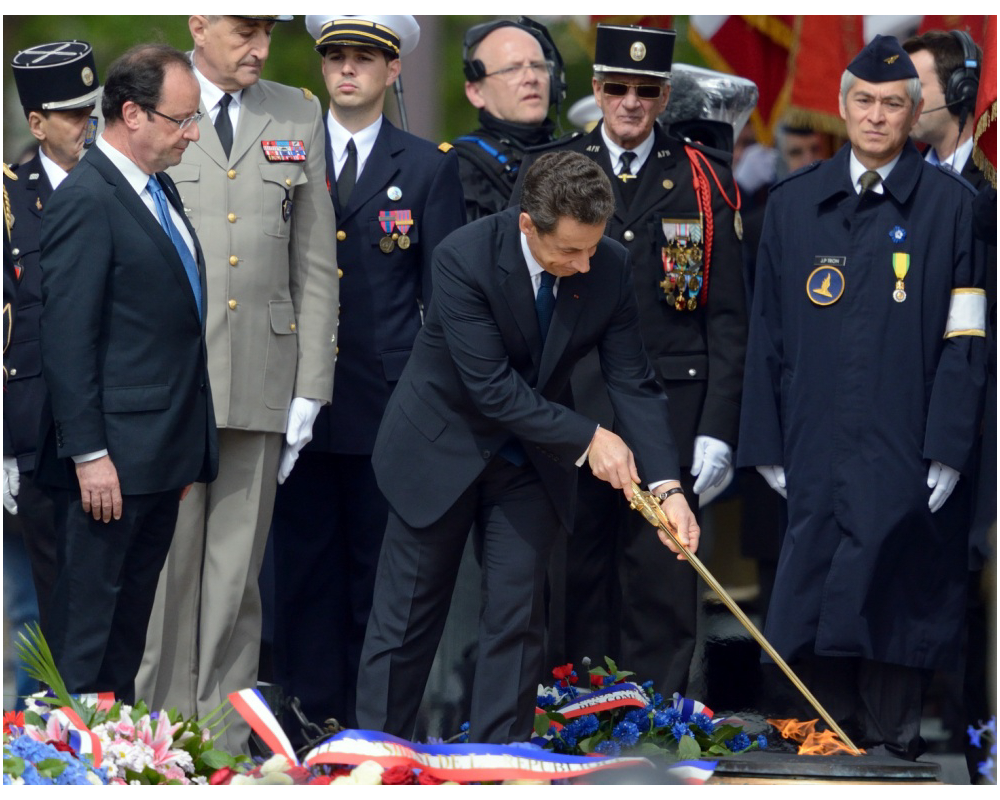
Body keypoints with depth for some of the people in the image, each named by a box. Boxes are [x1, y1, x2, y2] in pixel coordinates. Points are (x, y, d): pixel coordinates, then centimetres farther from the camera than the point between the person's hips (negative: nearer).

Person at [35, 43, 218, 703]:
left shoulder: (159, 189, 15)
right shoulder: (86, 199, -14)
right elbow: (67, 340, -17)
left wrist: (189, 447, 17)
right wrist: (88, 455, -20)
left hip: (163, 452, 9)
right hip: (112, 460, -9)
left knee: (131, 616, 13)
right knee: (86, 619, -4)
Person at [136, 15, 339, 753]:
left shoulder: (298, 118, 10)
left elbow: (316, 264, 10)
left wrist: (310, 390, 3)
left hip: (261, 378, 2)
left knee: (235, 572, 3)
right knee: (164, 561, -4)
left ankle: (224, 745, 6)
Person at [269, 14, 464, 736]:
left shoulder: (430, 167, 7)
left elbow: (445, 289, 5)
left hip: (389, 398, -1)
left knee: (380, 560, 2)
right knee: (305, 557, 2)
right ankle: (309, 702, 7)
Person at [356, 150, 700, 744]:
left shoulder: (610, 267, -15)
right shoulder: (465, 257, -28)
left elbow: (634, 382, -12)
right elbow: (492, 387, -28)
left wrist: (668, 487, -23)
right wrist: (587, 438, -28)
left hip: (532, 459, 3)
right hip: (442, 445, -3)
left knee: (518, 617, 1)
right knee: (408, 618, 5)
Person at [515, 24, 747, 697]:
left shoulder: (703, 181, 4)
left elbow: (727, 316, 3)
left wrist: (719, 427, -5)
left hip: (670, 405, -1)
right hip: (574, 404, 1)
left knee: (662, 576, -1)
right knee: (582, 567, 5)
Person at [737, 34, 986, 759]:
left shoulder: (951, 204, 2)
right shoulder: (793, 204, 11)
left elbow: (965, 339, -2)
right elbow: (769, 335, 12)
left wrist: (949, 449, -9)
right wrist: (767, 444, 6)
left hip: (906, 455, -3)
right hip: (816, 450, 3)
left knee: (893, 612, -5)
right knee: (817, 612, 3)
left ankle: (890, 743, 3)